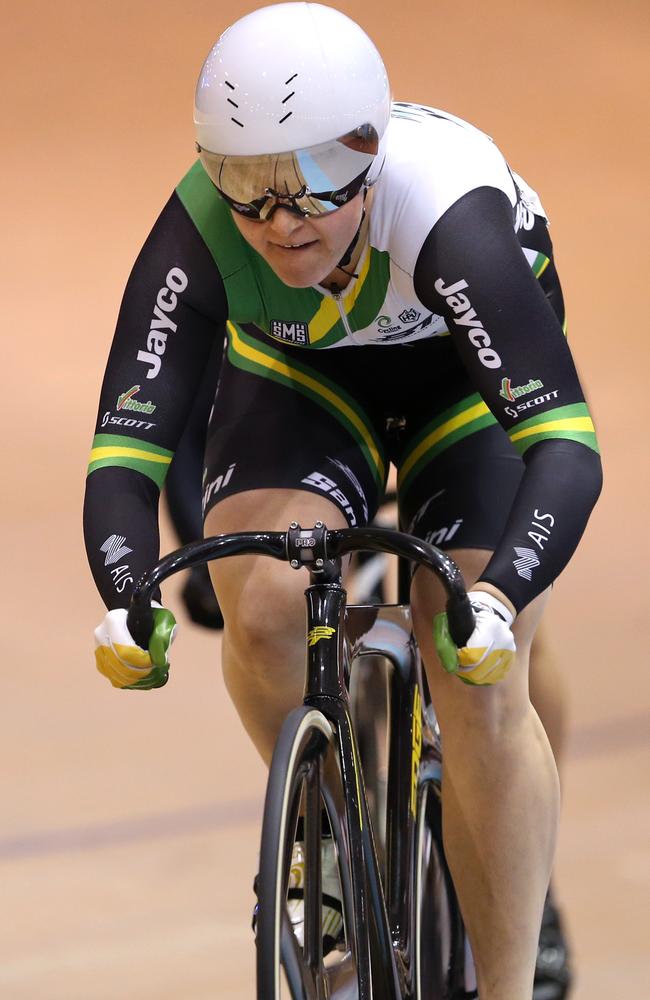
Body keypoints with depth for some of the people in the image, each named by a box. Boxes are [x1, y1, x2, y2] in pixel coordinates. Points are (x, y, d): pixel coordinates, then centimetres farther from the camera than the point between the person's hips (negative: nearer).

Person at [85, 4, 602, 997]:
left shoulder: (452, 218, -41)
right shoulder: (198, 237, -32)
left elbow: (566, 446, -47)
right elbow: (125, 448, -33)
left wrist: (500, 599, -62)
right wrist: (127, 602, -52)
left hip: (470, 378, -2)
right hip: (302, 379, 2)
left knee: (480, 684, -16)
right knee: (262, 605, -25)